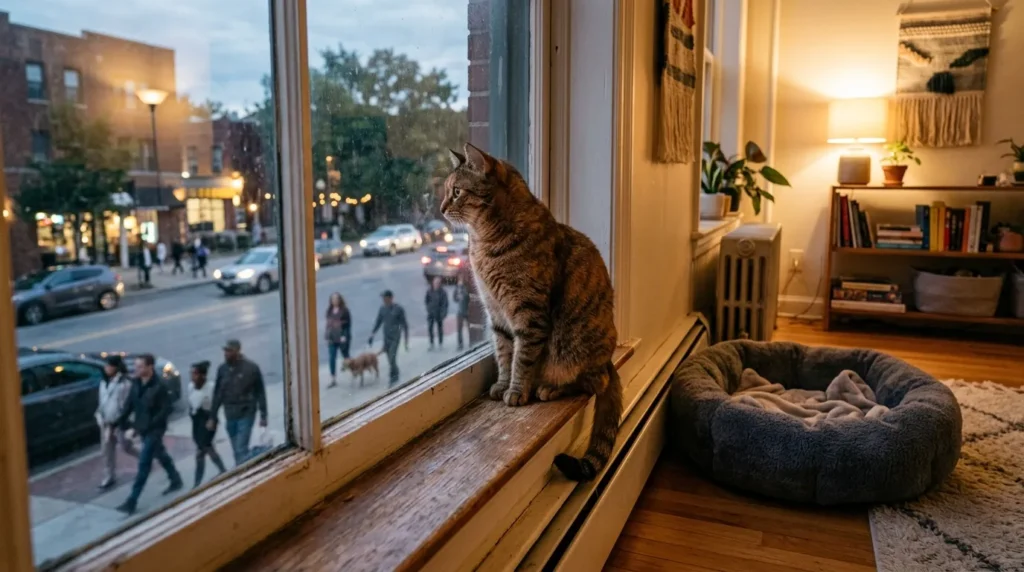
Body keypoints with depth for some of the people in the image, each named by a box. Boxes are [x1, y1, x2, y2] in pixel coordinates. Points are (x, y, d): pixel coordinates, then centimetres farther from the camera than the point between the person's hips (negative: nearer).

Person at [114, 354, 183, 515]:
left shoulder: (159, 386, -22)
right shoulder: (136, 383, -1)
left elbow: (167, 408, -20)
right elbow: (130, 403, 9)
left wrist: (150, 424, -24)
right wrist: (122, 420, 0)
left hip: (154, 429, -8)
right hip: (142, 428, 8)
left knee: (144, 463, -6)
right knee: (160, 455, 23)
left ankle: (132, 501, -2)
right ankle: (175, 480, 42)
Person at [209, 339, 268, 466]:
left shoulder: (251, 368, -11)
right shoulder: (222, 369, 0)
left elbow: (260, 393, -5)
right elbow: (217, 394, 8)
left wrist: (263, 416, -4)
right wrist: (212, 417, 8)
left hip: (246, 415, -4)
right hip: (229, 416, 4)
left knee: (241, 450, -9)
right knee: (237, 451, 12)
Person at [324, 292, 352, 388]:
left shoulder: (344, 310, -9)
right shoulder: (330, 311, 6)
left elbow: (348, 324, -11)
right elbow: (328, 323, 12)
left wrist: (344, 336, -17)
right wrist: (327, 335, 6)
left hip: (342, 338, -4)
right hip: (332, 338, 4)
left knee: (346, 357, 11)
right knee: (331, 359, -1)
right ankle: (333, 380, 3)